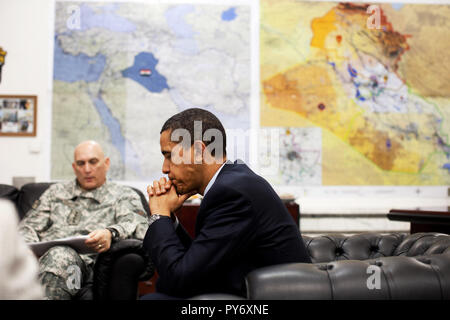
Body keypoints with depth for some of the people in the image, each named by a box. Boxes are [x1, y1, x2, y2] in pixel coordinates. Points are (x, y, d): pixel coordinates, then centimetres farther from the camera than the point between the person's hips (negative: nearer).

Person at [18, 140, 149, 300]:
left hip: (85, 260, -3)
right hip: (41, 255, 4)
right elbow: (29, 225, 25)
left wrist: (111, 233, -24)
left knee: (59, 256, -39)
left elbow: (138, 225, -1)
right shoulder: (56, 191, 31)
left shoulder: (124, 195, 18)